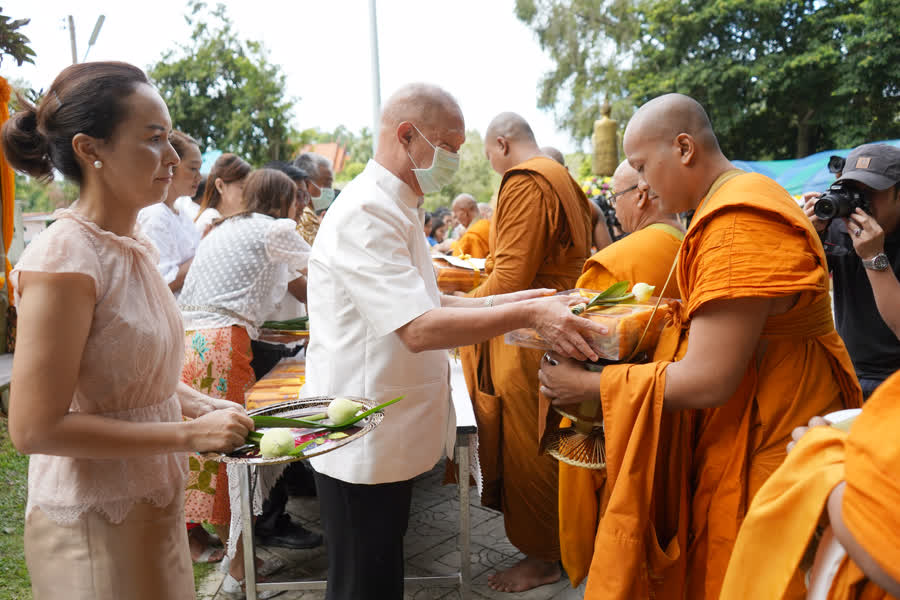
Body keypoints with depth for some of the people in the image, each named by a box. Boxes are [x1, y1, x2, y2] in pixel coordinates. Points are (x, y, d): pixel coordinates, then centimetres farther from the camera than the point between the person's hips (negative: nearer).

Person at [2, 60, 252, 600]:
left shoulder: (137, 248, 3)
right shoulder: (62, 261, -22)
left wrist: (208, 409, 0)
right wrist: (188, 434, -21)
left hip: (153, 506, 7)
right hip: (95, 527, -7)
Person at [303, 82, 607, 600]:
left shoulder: (396, 207, 13)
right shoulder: (366, 213, -21)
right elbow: (419, 328, -29)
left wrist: (496, 303, 5)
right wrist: (526, 313, -28)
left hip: (388, 435, 10)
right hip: (360, 441, -10)